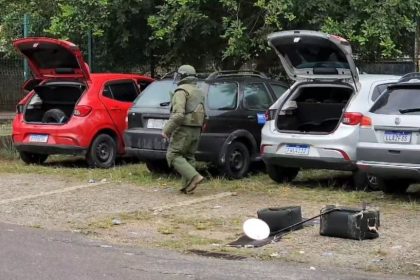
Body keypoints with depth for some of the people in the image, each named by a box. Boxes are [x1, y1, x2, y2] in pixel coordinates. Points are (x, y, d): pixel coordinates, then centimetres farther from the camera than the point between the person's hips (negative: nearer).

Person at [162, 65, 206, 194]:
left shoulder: (182, 91, -11)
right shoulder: (199, 92, 18)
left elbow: (178, 114, -22)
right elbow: (203, 114, 20)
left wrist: (166, 129, -19)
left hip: (184, 129, -9)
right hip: (196, 130, 9)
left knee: (173, 155, -5)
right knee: (188, 157, 12)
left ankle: (194, 177, -18)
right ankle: (187, 186, 6)